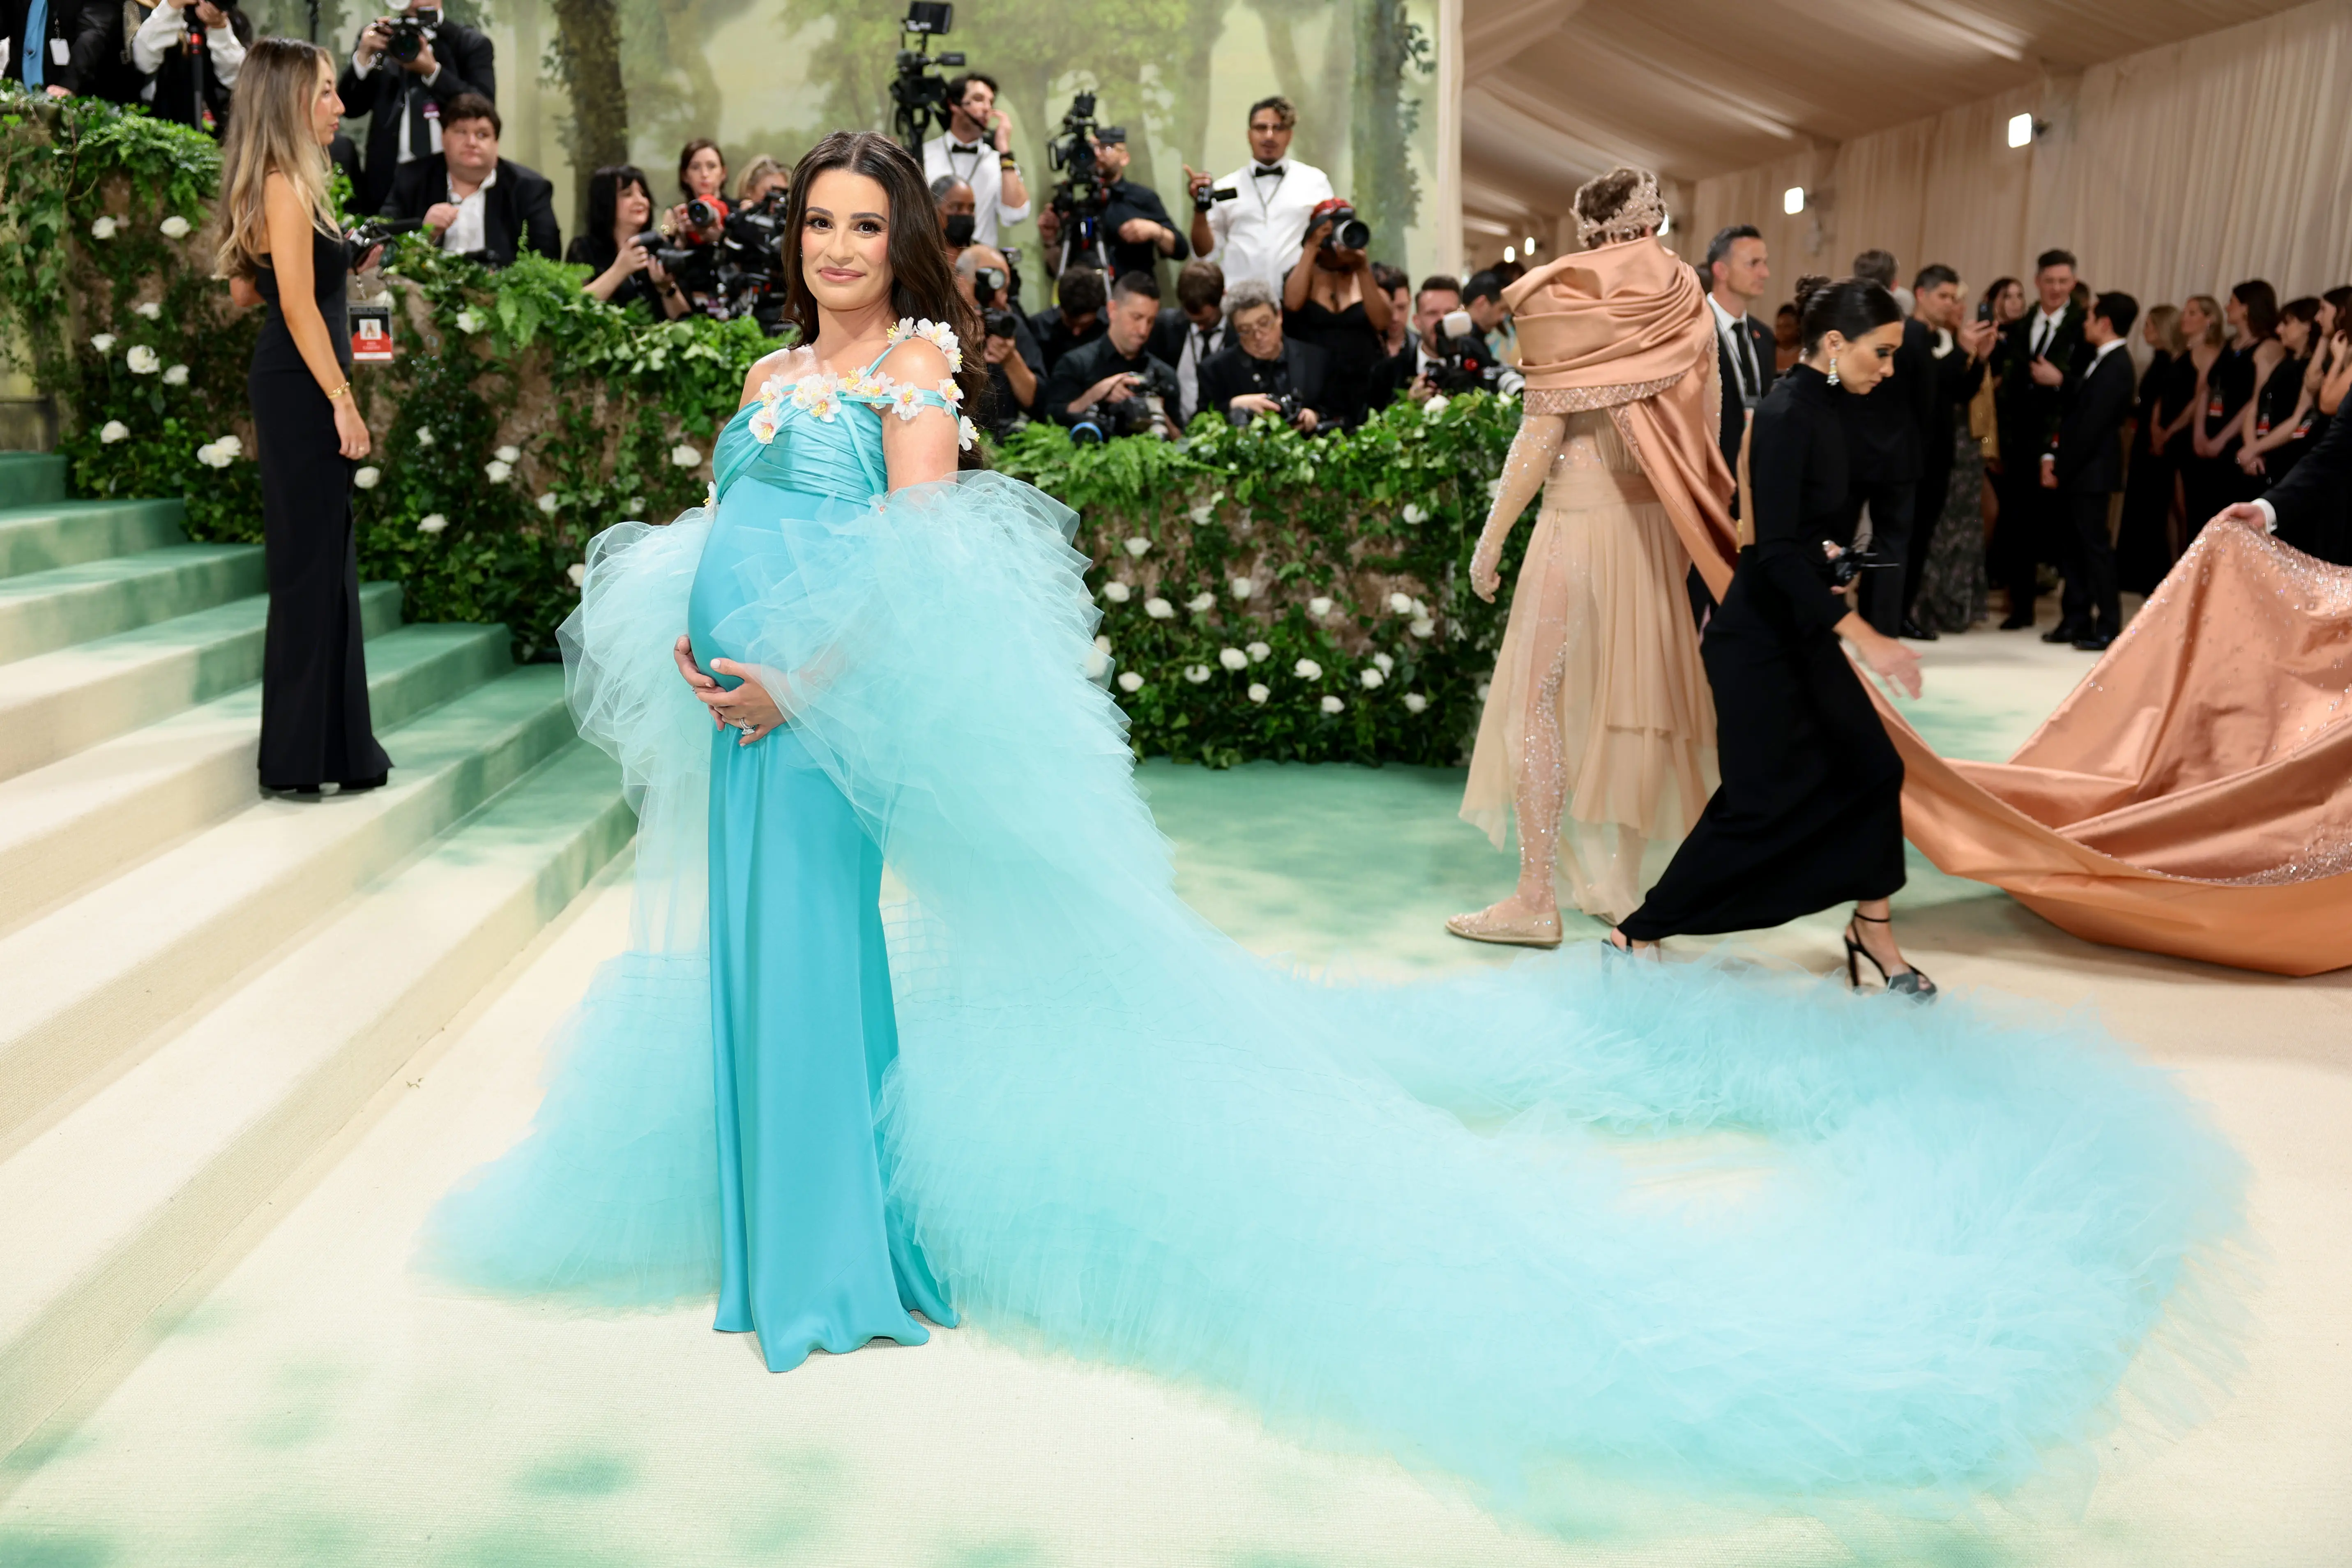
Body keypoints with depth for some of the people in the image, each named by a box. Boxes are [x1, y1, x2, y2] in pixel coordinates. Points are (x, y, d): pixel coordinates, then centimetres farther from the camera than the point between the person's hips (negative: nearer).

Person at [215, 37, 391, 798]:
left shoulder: (279, 187, 16)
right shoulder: (286, 188, -13)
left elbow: (245, 290, 23)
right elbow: (299, 307, -19)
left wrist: (337, 261, 21)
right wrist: (343, 403, -20)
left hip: (291, 390, 10)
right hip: (301, 393, -10)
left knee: (324, 563, 13)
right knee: (312, 565, -6)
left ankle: (333, 745, 21)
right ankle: (304, 757, 1)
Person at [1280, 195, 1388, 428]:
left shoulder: (1370, 274, 11)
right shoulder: (1302, 273, 11)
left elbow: (1381, 322, -5)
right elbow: (1292, 304, -12)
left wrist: (1362, 271, -10)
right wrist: (1311, 248, -8)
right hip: (1313, 390, 0)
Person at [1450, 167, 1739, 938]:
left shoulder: (1567, 303, -7)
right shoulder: (1687, 307, 7)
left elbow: (1540, 438, -11)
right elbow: (1705, 432, 7)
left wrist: (1491, 540, -6)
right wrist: (1687, 522, 15)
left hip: (1581, 514, -5)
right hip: (1658, 523, 6)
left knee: (1536, 699, -1)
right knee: (1631, 692, 12)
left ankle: (1536, 898, -1)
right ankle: (1620, 881, 19)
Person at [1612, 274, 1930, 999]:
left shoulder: (1820, 407, 10)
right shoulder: (1789, 413, -19)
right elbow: (1776, 551, -27)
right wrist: (1865, 637, -30)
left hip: (1798, 631, 9)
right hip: (1759, 638, -9)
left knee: (1871, 768, 8)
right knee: (1763, 800, -3)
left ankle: (1873, 932, 22)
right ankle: (1638, 934, 10)